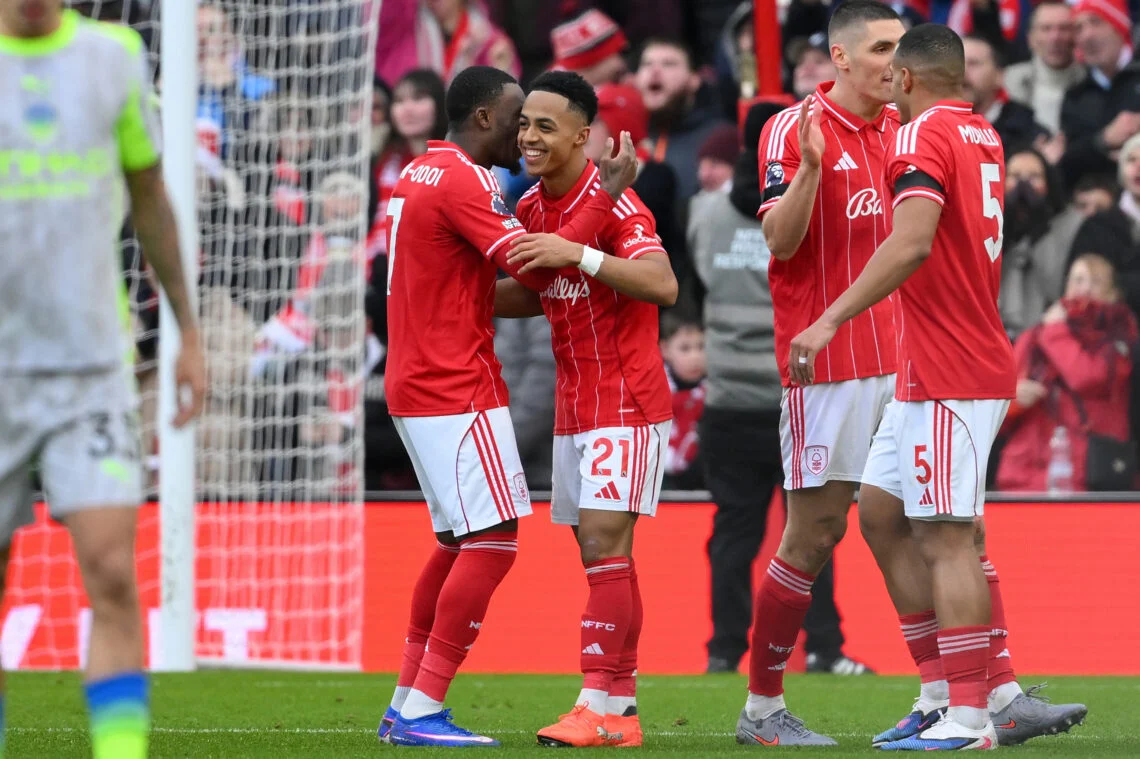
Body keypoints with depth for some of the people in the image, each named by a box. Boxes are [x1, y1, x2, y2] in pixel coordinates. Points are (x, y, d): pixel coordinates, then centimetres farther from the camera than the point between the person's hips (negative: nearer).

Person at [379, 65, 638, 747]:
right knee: (493, 542, -11)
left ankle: (407, 704, 18)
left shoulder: (419, 174, 16)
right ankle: (422, 712, -14)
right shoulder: (460, 181, -15)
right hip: (458, 391, -11)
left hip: (419, 384, 11)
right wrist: (607, 196, -18)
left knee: (458, 541, 17)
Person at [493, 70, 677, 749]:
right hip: (575, 407, 8)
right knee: (602, 556, 7)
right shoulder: (533, 208, 10)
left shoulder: (611, 203, -15)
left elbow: (664, 286, -28)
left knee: (605, 544, -14)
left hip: (626, 405, -8)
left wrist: (579, 254, -35)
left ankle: (599, 706, -17)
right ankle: (622, 708, 10)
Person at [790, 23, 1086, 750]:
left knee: (948, 539, -9)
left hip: (947, 378, -10)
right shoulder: (985, 137, 15)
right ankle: (948, 694, 11)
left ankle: (968, 718, -10)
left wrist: (830, 321, -27)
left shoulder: (925, 137, -12)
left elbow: (912, 243, -26)